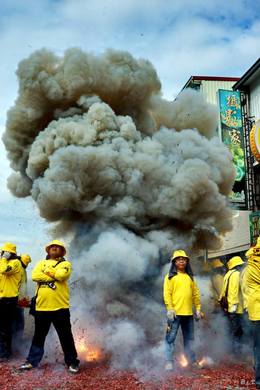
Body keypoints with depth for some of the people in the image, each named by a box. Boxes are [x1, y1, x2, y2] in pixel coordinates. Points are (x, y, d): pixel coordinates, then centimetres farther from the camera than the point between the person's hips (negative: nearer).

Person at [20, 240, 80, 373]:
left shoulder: (65, 264, 3)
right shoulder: (41, 263, 13)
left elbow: (61, 275, -19)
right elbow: (35, 276, -7)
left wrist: (46, 272, -4)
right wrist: (54, 276, -11)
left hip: (60, 307, -3)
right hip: (41, 306, 3)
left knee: (65, 336, 5)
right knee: (39, 336, 16)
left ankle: (72, 362, 17)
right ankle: (32, 361, 29)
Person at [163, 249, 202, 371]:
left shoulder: (190, 277, 15)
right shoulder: (170, 277, 0)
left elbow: (196, 293, 16)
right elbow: (167, 294, -7)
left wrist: (198, 308, 10)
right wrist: (170, 309, -15)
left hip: (188, 313, 5)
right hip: (175, 313, -5)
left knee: (189, 338, 14)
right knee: (170, 338, -2)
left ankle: (192, 360, 24)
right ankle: (169, 361, 5)